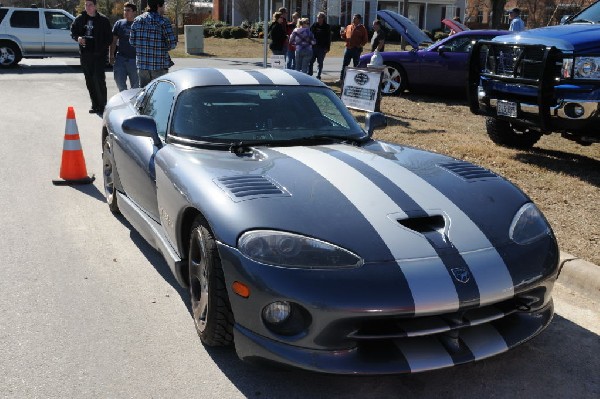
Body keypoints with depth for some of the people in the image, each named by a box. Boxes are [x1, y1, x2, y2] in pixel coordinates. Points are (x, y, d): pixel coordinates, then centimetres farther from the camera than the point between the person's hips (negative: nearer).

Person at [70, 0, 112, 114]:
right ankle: (95, 105, 18)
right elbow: (73, 31, 17)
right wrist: (77, 38, -4)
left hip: (99, 54, -5)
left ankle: (102, 105, -3)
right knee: (89, 81, 9)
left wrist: (103, 48, -13)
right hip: (85, 54, 5)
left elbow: (109, 38, -1)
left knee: (99, 79, -11)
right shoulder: (80, 19, 8)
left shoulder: (103, 20, -3)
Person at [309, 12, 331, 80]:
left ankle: (318, 76, 11)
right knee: (310, 61, 1)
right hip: (313, 46, 2)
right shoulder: (314, 25, 5)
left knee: (320, 63, 4)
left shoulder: (327, 27, 0)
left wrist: (327, 48, -7)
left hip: (322, 48, -2)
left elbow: (328, 38, -1)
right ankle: (309, 75, 9)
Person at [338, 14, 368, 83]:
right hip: (348, 48, 4)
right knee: (345, 65, 7)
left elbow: (365, 39, -2)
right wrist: (342, 34, -3)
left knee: (356, 65, 4)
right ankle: (341, 78, 13)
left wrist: (361, 45, -16)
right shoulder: (348, 27, 12)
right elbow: (344, 36, 18)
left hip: (356, 49, -4)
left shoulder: (362, 28, -1)